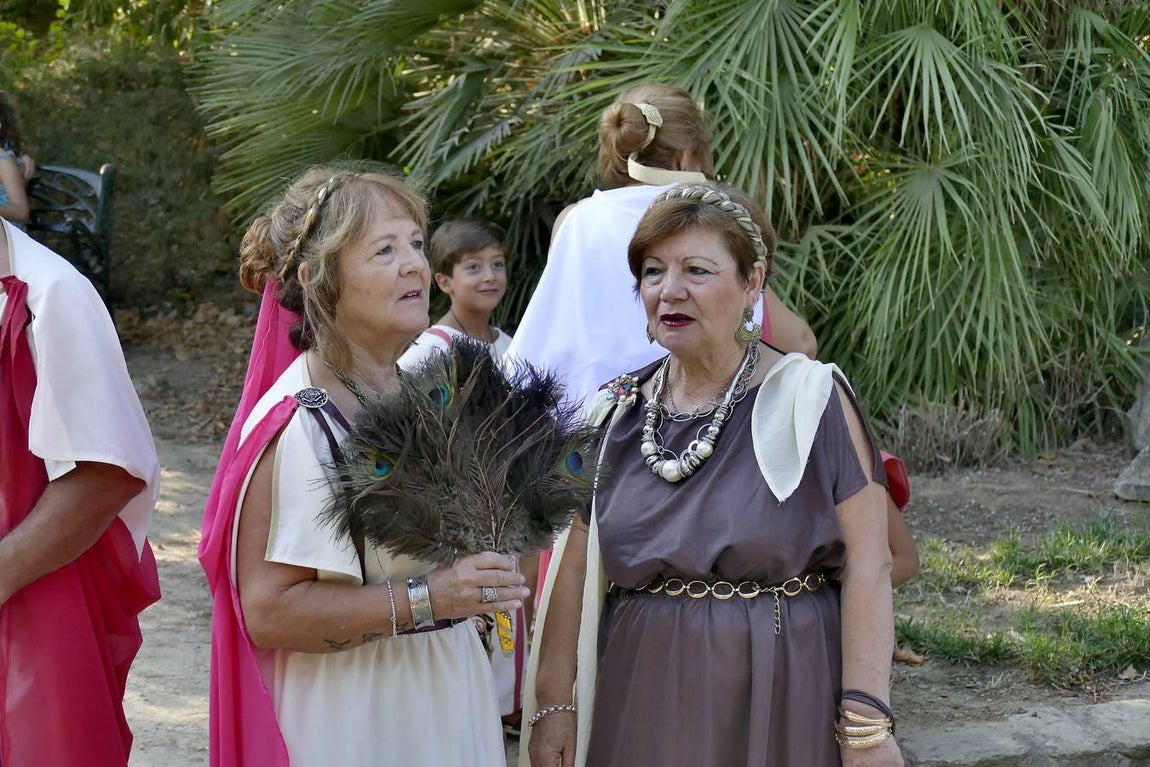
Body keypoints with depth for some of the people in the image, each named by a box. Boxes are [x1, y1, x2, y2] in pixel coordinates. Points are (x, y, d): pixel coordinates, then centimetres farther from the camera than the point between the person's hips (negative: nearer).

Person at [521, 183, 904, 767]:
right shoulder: (614, 414, 5)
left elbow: (866, 566, -13)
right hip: (641, 704, 4)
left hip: (779, 703, -4)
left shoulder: (810, 400, -8)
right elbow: (573, 566, 6)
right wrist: (554, 701, 1)